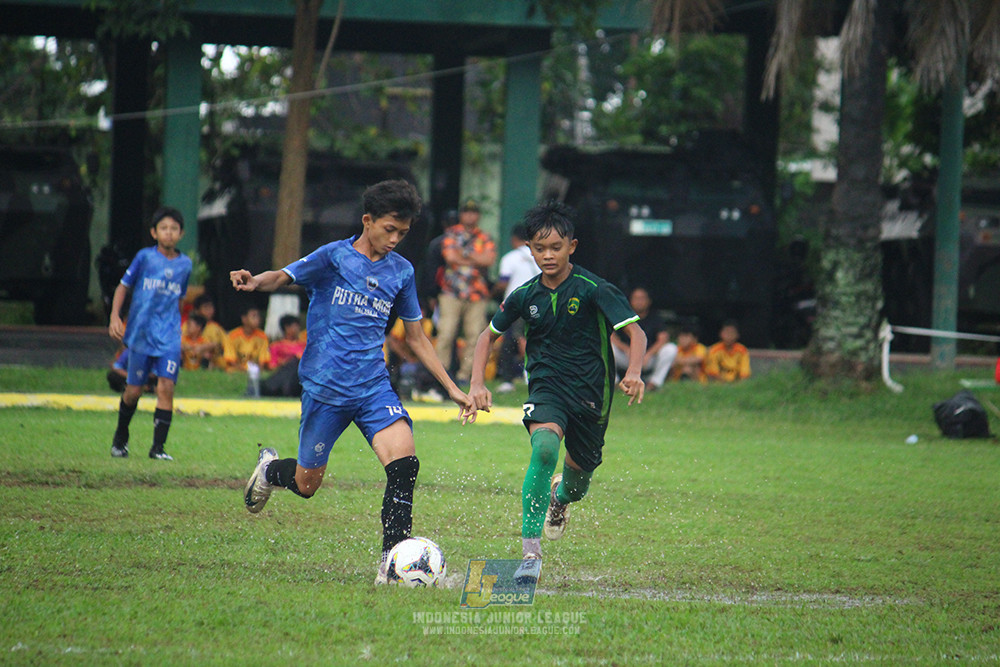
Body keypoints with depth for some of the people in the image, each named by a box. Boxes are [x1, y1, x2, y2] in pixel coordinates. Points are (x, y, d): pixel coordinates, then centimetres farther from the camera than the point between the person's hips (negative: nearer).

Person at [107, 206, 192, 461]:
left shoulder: (185, 264, 8)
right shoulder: (144, 257, -1)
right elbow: (123, 286, 5)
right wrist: (115, 317, -6)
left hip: (168, 336, 2)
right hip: (140, 333, -2)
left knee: (166, 386, -13)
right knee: (133, 390, 5)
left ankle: (158, 446, -7)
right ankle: (120, 437, 30)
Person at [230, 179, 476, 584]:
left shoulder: (401, 271, 10)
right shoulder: (336, 256, -4)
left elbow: (416, 338, 18)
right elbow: (284, 277, -16)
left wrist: (453, 389, 15)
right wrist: (256, 282, -40)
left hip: (374, 386, 3)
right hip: (325, 387, -3)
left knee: (404, 462, -21)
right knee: (306, 485, 5)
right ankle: (270, 469, 41)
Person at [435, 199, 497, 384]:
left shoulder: (485, 238, 15)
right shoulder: (451, 233, 9)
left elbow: (489, 259, -2)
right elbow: (450, 256, -7)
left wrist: (463, 254, -6)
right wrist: (477, 259, -3)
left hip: (477, 294, 2)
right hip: (451, 293, -2)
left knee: (474, 335, -3)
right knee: (446, 333, -9)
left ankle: (465, 374, 3)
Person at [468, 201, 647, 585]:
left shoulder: (593, 290, -13)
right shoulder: (525, 296, -1)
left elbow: (634, 330, -19)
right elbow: (489, 335, 14)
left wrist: (634, 373, -38)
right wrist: (477, 384, 1)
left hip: (590, 393, 0)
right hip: (546, 386, 0)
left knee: (579, 475, 13)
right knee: (544, 448, -30)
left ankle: (560, 496, 57)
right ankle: (531, 553, -34)